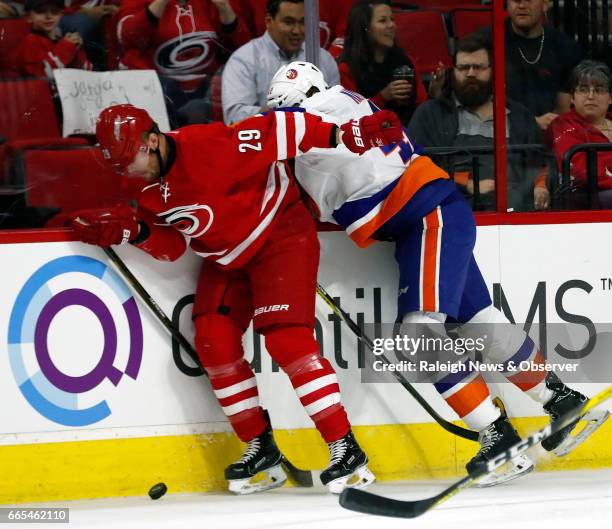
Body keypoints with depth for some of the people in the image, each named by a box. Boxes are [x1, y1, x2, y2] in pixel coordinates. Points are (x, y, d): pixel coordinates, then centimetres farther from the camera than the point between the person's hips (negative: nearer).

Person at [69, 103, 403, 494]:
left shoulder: (208, 145, -27)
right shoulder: (151, 188, 0)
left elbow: (279, 130, -28)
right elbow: (172, 246, 1)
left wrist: (345, 134, -34)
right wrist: (130, 230, -17)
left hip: (281, 235, -8)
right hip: (226, 257, 8)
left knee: (285, 337, -19)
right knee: (213, 340, -4)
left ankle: (347, 450, -16)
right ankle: (261, 449, 7)